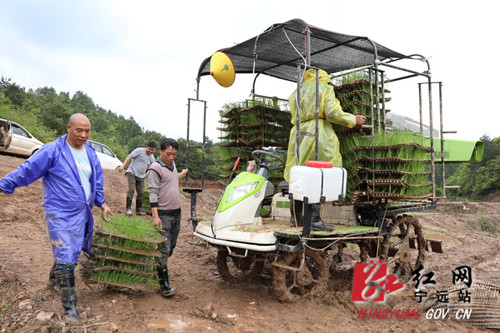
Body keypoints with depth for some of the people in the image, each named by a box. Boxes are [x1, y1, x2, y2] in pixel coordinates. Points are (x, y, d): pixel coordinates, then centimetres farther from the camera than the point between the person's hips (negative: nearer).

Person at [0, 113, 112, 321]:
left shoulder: (90, 153, 8)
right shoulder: (52, 151, -13)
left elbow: (97, 180, 17)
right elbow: (28, 170, -13)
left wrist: (102, 203, 18)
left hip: (82, 214, 7)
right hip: (60, 214, -7)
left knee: (67, 254, 22)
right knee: (66, 259, -6)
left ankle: (55, 280, 48)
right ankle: (69, 306, 3)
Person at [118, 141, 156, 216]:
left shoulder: (152, 158, 10)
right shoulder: (139, 151, -9)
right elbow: (129, 157, -14)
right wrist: (123, 166, -24)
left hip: (141, 176, 6)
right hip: (132, 173, -6)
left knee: (140, 193, 5)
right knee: (131, 190, -15)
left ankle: (138, 210, 15)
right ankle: (128, 209, -12)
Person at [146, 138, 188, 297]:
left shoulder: (172, 164, 13)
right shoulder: (155, 168, -14)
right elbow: (152, 193, -20)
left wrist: (184, 173, 37)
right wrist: (155, 216, -25)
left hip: (176, 213, 9)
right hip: (163, 214, -9)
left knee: (171, 246, 16)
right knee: (164, 249, -6)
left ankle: (157, 270, 32)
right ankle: (164, 284, -1)